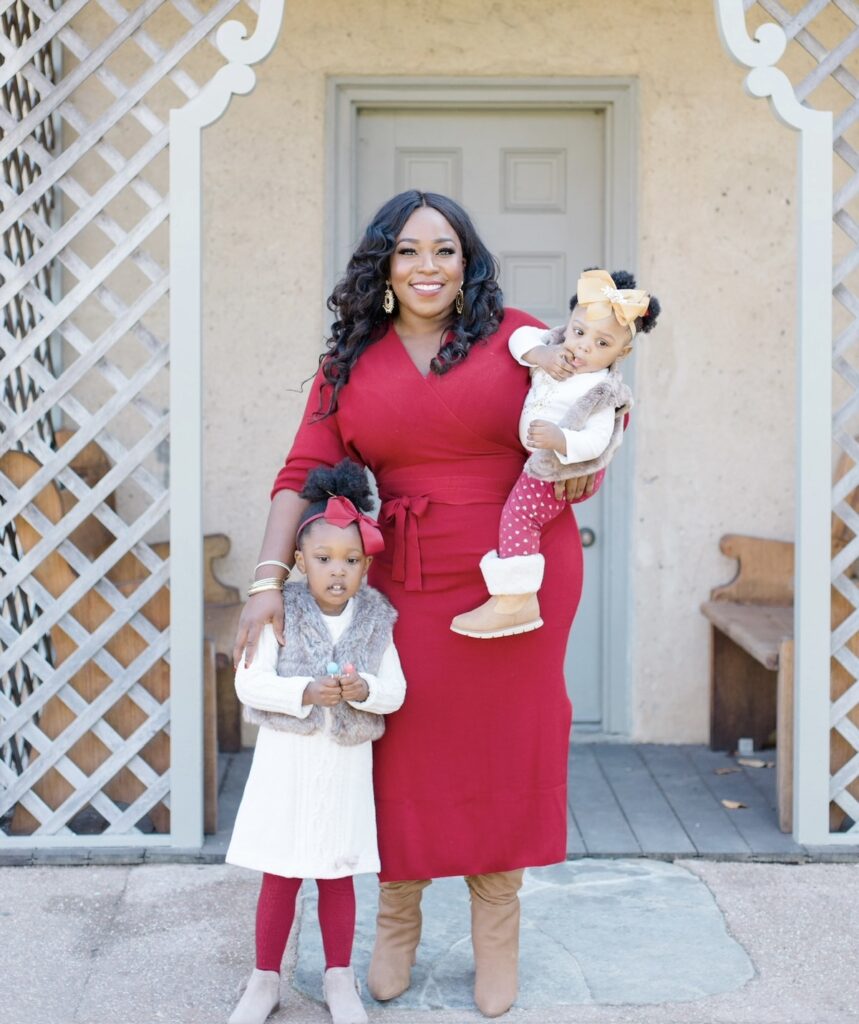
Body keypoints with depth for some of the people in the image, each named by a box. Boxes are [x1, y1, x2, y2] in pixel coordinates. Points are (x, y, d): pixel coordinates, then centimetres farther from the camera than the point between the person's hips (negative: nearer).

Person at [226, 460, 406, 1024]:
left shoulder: (376, 620, -1)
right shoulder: (283, 613, -6)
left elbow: (395, 691, -1)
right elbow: (250, 682, -11)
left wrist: (365, 690, -21)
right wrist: (306, 692, -24)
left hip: (347, 764, 1)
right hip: (287, 759, -1)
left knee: (339, 874, 11)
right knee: (280, 877, 6)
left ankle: (339, 978, 25)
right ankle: (266, 979, 21)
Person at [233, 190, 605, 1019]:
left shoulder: (517, 338, 2)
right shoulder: (349, 364, 5)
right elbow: (305, 473, -1)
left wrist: (580, 470, -13)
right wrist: (267, 583, -11)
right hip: (403, 586, 1)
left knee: (502, 745, 6)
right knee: (404, 748, 6)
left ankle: (495, 934, 24)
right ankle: (397, 925, 28)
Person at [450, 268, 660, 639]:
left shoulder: (600, 392, -27)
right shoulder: (558, 345, -5)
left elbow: (594, 441, -33)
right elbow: (522, 336, -1)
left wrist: (558, 440, -51)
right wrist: (540, 355, -22)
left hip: (557, 472, -10)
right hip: (540, 456, 10)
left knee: (519, 514, -22)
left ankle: (515, 602, -23)